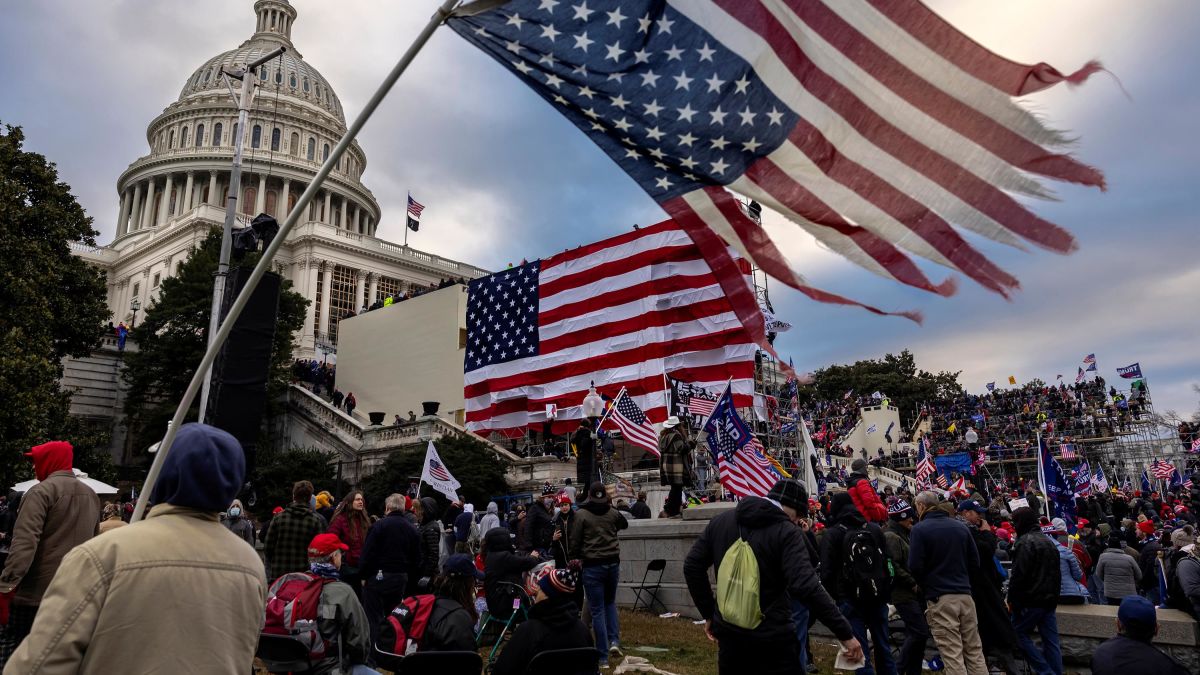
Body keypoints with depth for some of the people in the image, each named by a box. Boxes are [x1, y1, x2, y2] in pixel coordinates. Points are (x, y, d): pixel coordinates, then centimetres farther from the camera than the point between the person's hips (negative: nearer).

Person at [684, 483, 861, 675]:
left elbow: (692, 566, 6)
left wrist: (708, 614, 13)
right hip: (771, 636, -5)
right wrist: (845, 633, -20)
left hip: (729, 631, 5)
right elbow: (806, 586, -25)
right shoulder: (785, 531, -14)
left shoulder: (720, 521, 3)